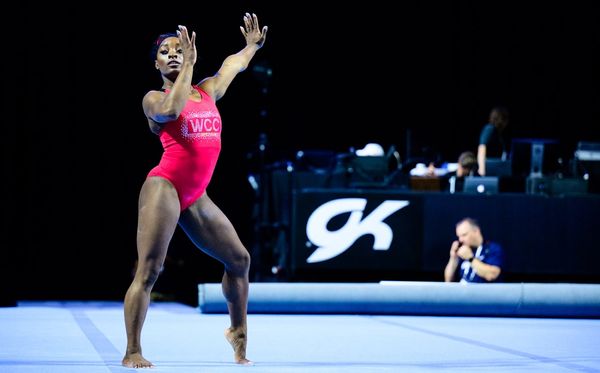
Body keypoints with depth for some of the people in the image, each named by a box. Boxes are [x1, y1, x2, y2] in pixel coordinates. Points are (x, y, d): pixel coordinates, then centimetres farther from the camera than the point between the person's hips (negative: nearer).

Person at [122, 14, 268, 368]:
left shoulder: (207, 91, 16)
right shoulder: (154, 99, 0)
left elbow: (232, 65, 33)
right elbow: (171, 110, -23)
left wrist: (252, 46, 41)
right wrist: (188, 65, -18)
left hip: (196, 198, 6)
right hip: (164, 188, -6)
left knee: (239, 259, 11)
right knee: (148, 271, -13)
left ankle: (238, 333, 29)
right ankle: (133, 352, -12)